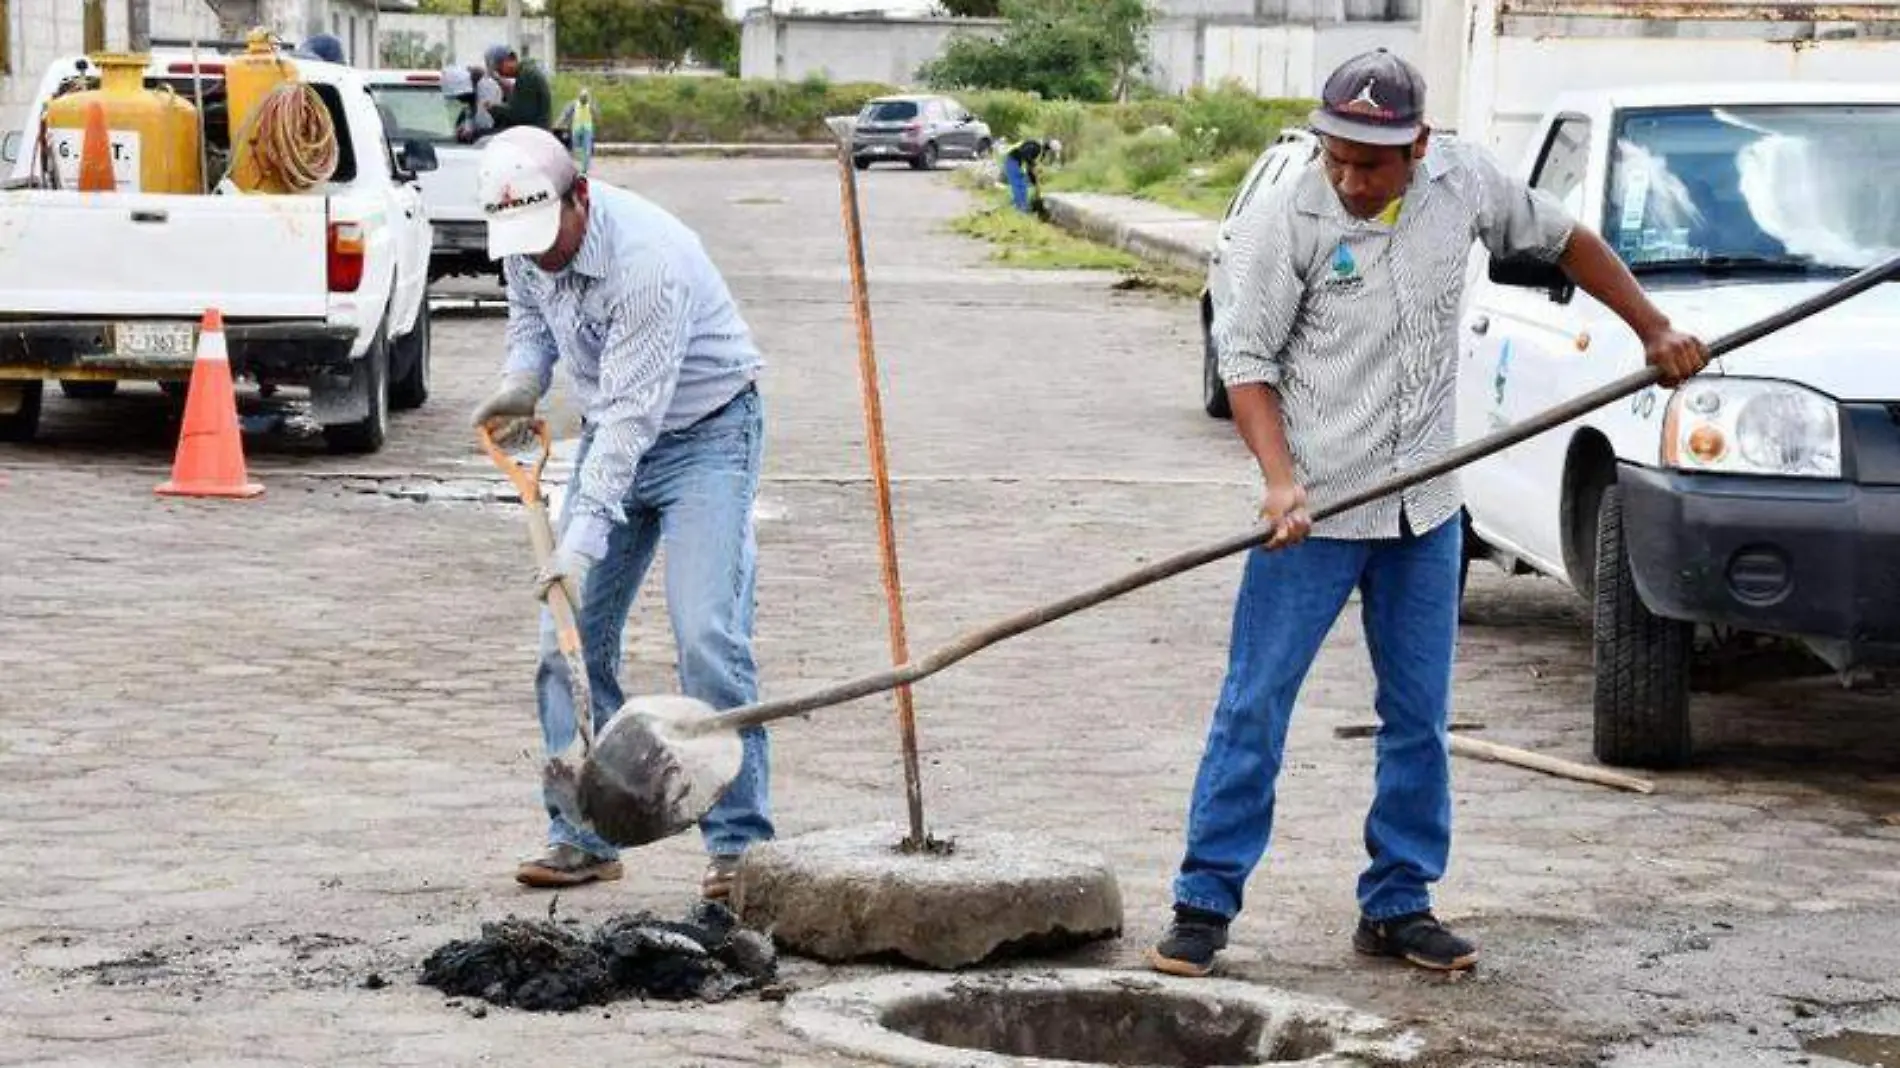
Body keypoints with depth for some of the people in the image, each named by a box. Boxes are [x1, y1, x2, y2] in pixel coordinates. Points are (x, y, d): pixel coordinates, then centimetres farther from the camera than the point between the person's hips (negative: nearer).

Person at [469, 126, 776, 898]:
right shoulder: (527, 237, -9)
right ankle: (584, 836, 8)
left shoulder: (647, 260, -33)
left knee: (708, 637, -18)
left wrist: (582, 543, -37)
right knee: (570, 639, 0)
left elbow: (631, 417, -34)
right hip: (610, 435, 7)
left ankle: (739, 842, -11)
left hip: (705, 434, -7)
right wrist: (521, 379, -5)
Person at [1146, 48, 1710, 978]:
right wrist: (1280, 479, -23)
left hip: (1426, 513, 4)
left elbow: (1562, 240, 15)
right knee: (1255, 707, -2)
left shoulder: (1465, 183, -2)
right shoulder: (1284, 222, -13)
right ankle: (1205, 902, 6)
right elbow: (1246, 360, -10)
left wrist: (1657, 332, 15)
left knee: (1420, 718, 10)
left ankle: (1397, 906, 20)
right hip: (1315, 513, -4)